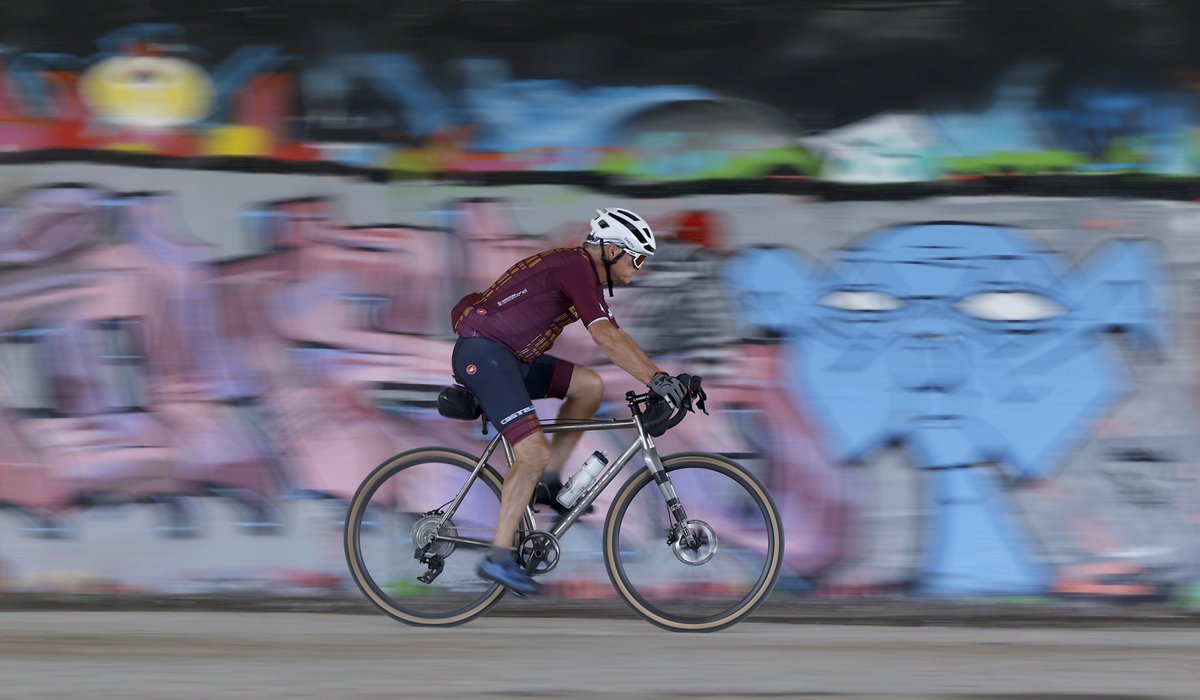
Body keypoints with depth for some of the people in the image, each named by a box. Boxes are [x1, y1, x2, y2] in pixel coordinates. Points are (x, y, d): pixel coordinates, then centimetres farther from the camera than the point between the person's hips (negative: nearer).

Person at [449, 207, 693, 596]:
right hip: (483, 352, -10)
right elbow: (604, 335, -27)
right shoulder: (576, 268, -15)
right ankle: (499, 557, -16)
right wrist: (657, 378, -31)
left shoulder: (584, 273, 16)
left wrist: (659, 380, 11)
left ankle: (548, 482, 8)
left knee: (589, 386, 5)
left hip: (506, 357, 10)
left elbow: (613, 337, 18)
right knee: (533, 452, -17)